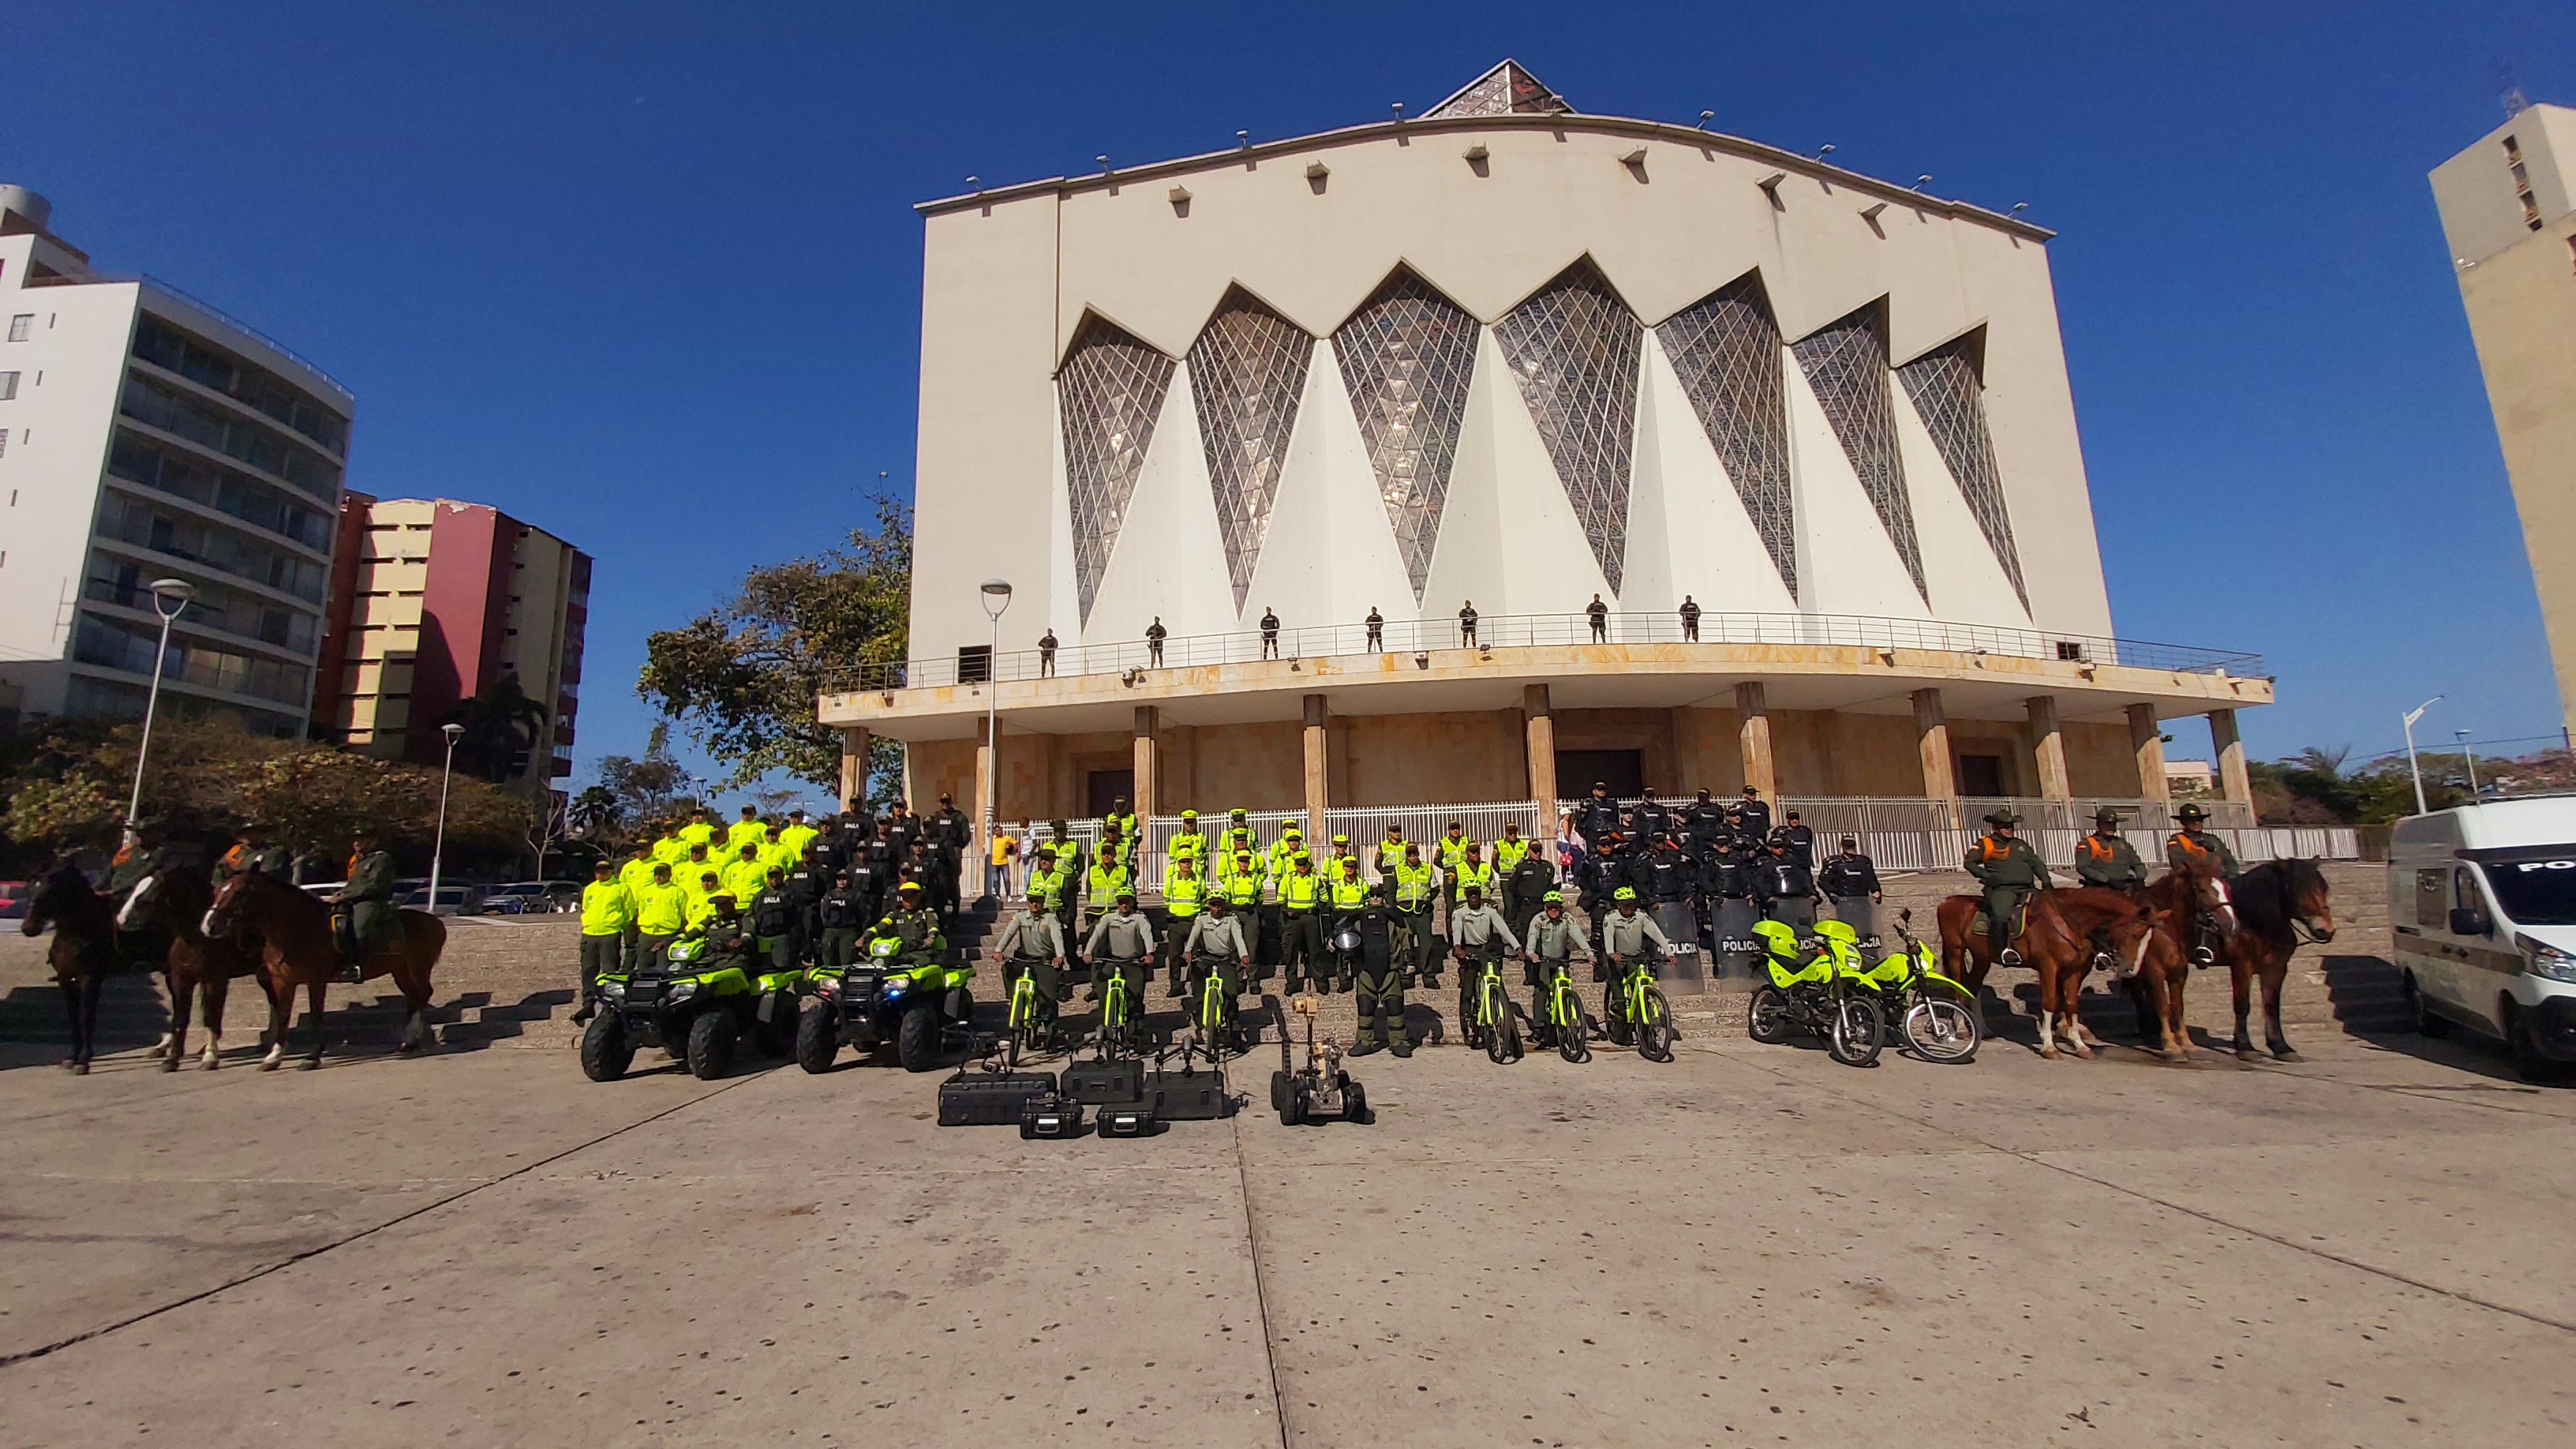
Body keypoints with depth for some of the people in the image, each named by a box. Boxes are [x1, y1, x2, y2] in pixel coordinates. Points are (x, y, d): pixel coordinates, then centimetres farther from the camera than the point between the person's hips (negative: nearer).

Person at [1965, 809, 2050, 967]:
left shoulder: (2021, 844, 25)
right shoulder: (1985, 844, 8)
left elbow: (2036, 863, 22)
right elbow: (1970, 862, -1)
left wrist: (2045, 880, 4)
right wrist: (1986, 875, -14)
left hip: (2027, 889, 6)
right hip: (2002, 889, -6)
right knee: (2001, 915, -31)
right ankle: (2003, 950, -26)